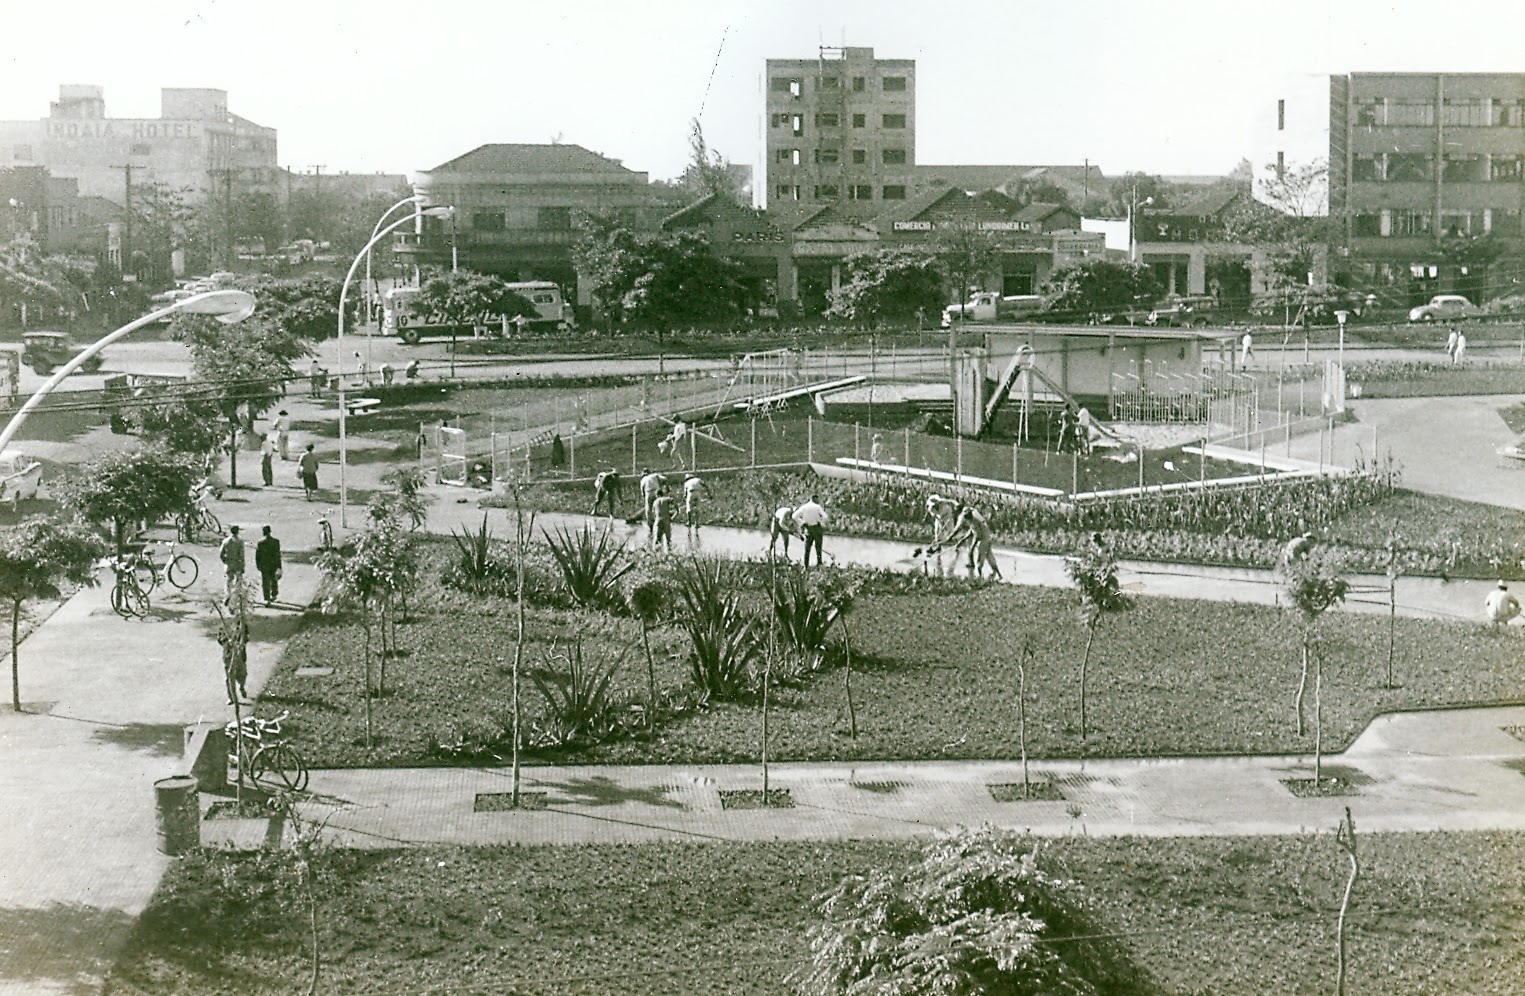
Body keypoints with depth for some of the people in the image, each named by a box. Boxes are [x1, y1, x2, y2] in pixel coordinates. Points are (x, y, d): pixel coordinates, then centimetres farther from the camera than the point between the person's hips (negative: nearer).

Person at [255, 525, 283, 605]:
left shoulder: (260, 542, -9)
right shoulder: (275, 541, -9)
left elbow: (257, 555, -4)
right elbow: (278, 555, -9)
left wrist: (258, 565, 9)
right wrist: (279, 567, -5)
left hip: (264, 566, -1)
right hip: (273, 565, 1)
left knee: (265, 583, 4)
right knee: (274, 580, 22)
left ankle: (267, 599, -1)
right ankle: (274, 595, 34)